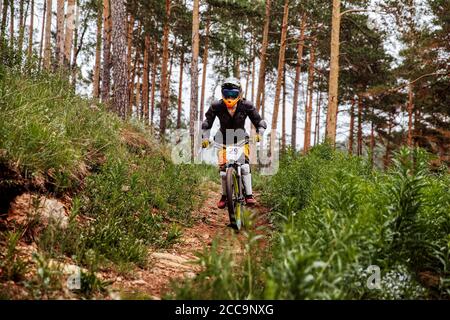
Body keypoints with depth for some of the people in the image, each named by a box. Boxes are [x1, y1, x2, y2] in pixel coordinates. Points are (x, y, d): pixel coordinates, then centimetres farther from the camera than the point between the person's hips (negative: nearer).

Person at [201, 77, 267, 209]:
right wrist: (205, 137, -21)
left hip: (241, 138, 0)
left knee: (245, 165, -22)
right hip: (224, 139, 0)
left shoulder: (246, 106, -16)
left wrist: (259, 133, -29)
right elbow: (207, 122, -8)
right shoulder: (217, 106, -16)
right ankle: (224, 196, 9)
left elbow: (259, 121, -11)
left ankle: (249, 195, -17)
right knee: (223, 168, -11)